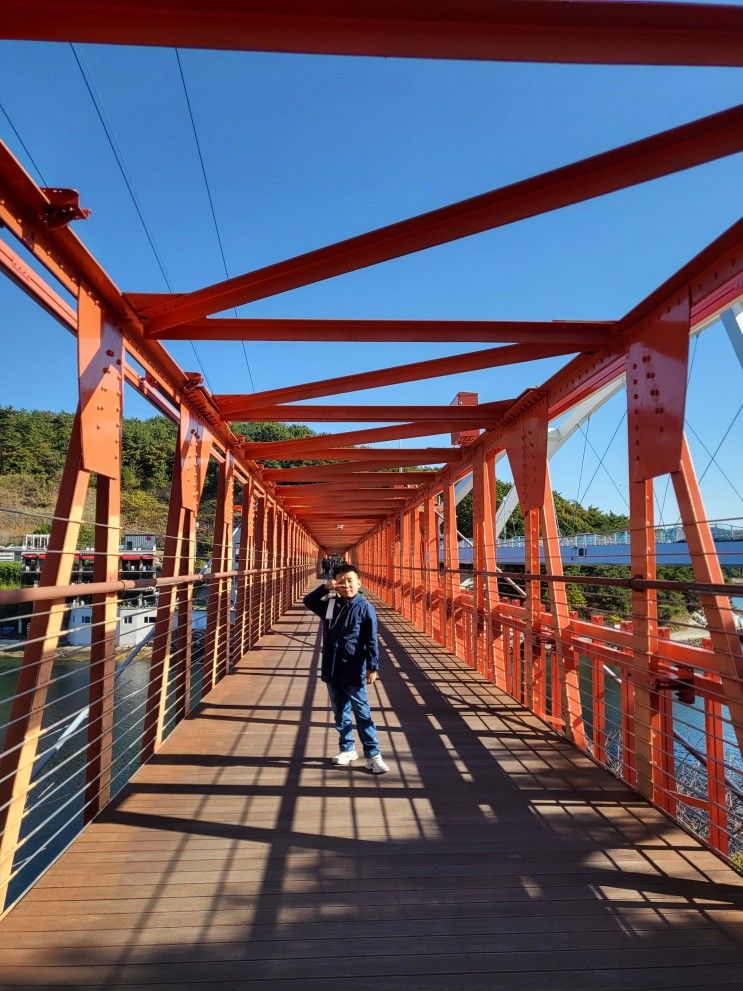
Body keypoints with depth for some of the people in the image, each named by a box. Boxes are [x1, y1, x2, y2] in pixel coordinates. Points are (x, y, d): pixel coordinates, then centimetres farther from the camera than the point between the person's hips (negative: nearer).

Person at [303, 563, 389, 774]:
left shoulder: (365, 607, -9)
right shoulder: (330, 604, 4)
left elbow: (371, 641, -10)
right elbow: (308, 601, 9)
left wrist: (373, 667, -14)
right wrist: (324, 588, -7)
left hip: (354, 672, -5)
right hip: (332, 671, 5)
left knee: (362, 713, 0)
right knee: (340, 713, 16)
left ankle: (373, 755, 8)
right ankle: (347, 749, 31)